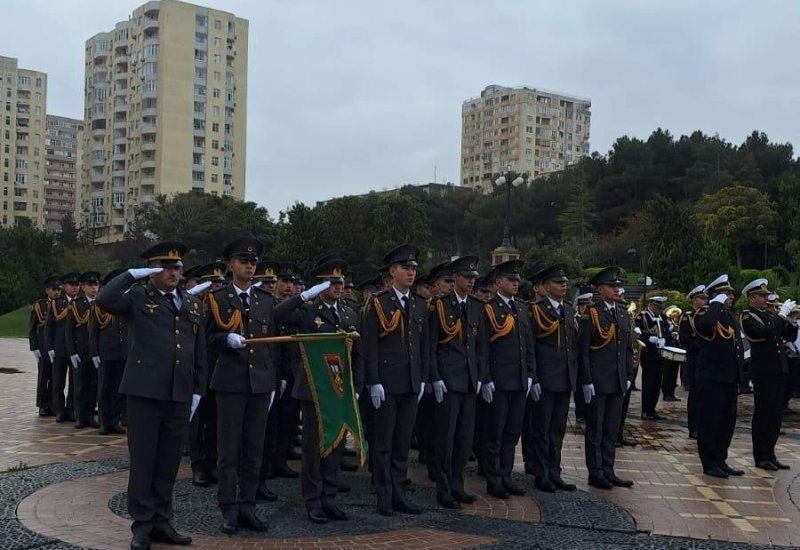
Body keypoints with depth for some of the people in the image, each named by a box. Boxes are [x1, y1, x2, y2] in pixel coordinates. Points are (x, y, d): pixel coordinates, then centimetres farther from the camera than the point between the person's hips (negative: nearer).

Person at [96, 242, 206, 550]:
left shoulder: (193, 305, 14)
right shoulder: (138, 298, 1)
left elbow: (200, 352, 15)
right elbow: (104, 301, -20)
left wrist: (198, 390, 10)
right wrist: (132, 274, -15)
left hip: (180, 395, 4)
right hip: (145, 393, -4)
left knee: (169, 463, 11)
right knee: (142, 461, 3)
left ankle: (161, 521, 22)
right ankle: (142, 525, 13)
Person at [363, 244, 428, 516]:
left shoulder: (420, 305, 12)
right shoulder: (378, 303, -4)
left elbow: (424, 345, 16)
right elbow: (369, 346, -8)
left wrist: (423, 379, 10)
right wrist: (374, 382, -12)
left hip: (412, 384, 5)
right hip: (387, 384, -5)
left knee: (403, 443, 10)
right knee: (384, 443, 2)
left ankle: (399, 494, 17)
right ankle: (384, 497, 11)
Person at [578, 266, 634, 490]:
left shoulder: (624, 315, 13)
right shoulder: (591, 313, -8)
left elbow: (628, 348, 18)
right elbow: (583, 350, -10)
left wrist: (628, 376, 11)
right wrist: (586, 381, -14)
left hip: (618, 382, 6)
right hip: (597, 382, -6)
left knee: (612, 429, 11)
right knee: (595, 429, 2)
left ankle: (608, 471, 19)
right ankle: (595, 473, 10)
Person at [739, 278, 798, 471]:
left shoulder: (770, 316, 16)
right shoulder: (747, 316, -7)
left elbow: (790, 337, 16)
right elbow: (765, 332, -25)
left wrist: (791, 319, 0)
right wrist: (782, 315, -17)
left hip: (778, 371, 7)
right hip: (763, 372, -7)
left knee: (776, 415, 10)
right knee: (763, 414, -3)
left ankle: (769, 454, 17)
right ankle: (761, 457, 4)